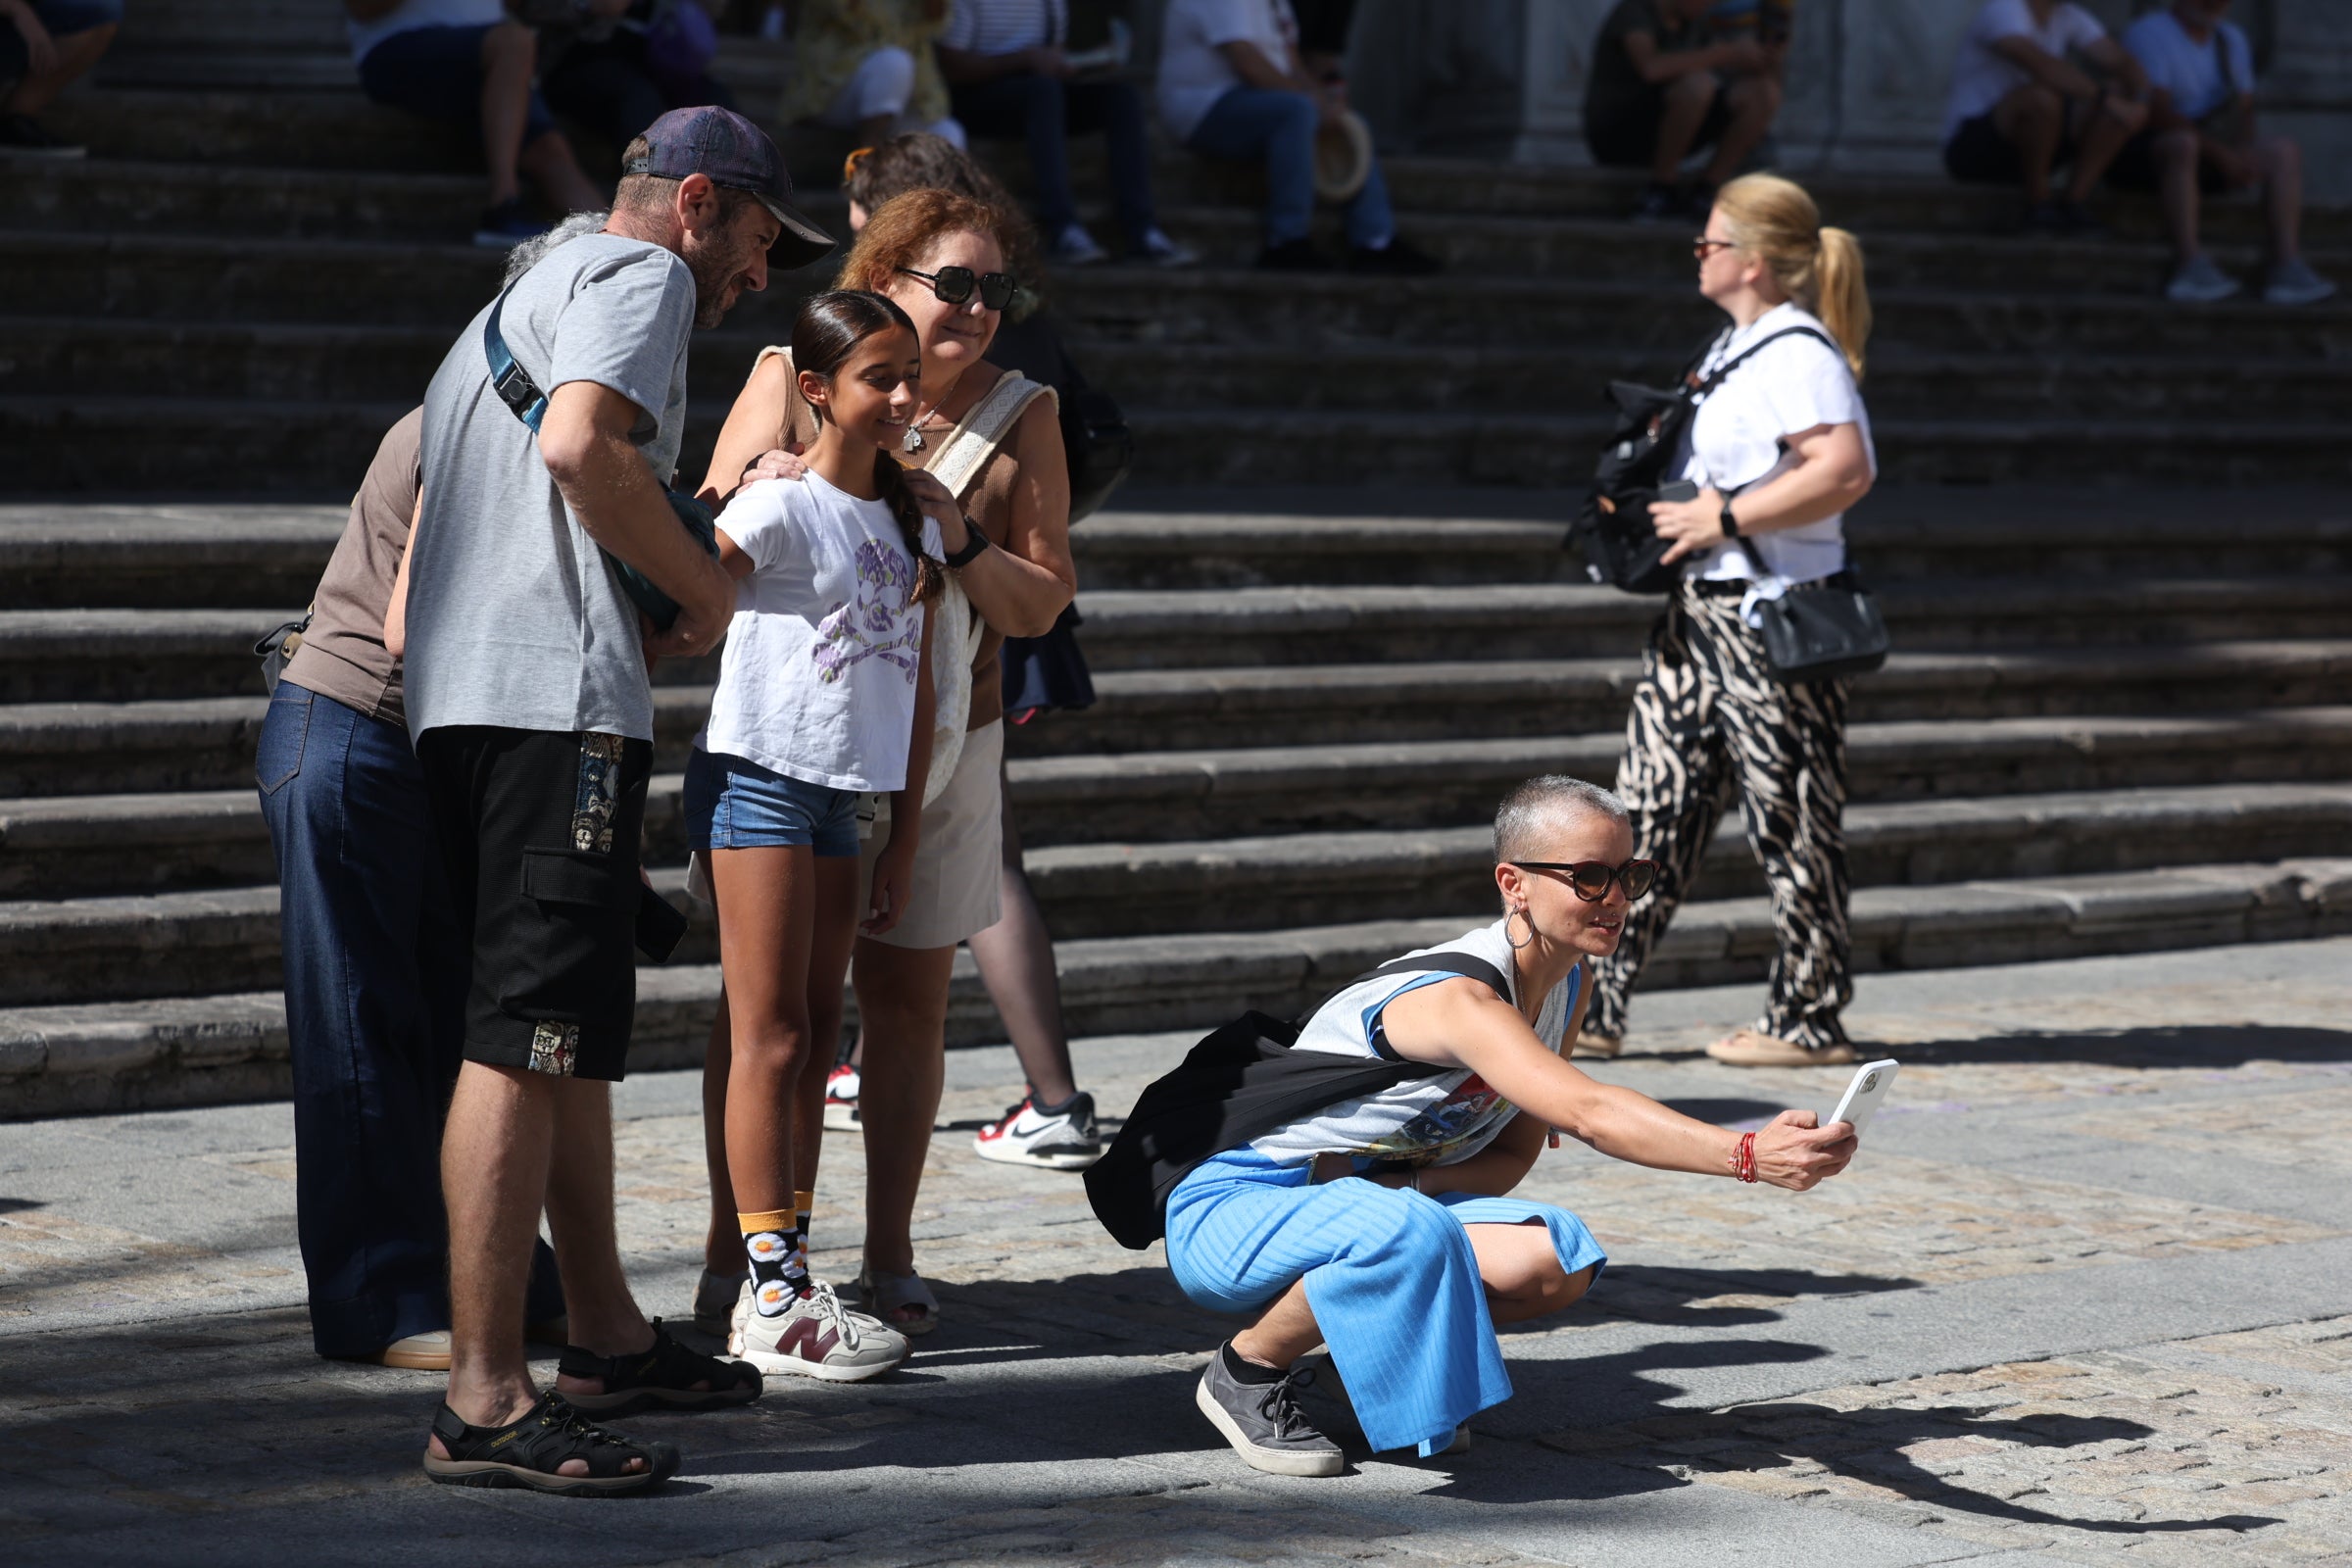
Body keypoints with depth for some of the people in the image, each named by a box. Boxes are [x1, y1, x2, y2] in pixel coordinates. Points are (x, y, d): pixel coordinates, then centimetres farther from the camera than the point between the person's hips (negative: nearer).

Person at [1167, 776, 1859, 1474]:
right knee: (1414, 1237, -39)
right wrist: (1751, 1155, -56)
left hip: (1359, 1200, 8)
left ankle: (1373, 1349, 8)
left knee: (1556, 1263, -18)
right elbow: (1588, 1113, -45)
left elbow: (1514, 1154, 1)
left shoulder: (1570, 984, -1)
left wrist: (1404, 1184, -19)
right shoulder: (1459, 999, -31)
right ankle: (1244, 1373, -13)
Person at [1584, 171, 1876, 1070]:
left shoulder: (1799, 354, -15)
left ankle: (1809, 1021, 9)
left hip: (1770, 615, -10)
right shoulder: (1736, 347, 16)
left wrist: (1727, 518, -24)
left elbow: (1847, 470, -28)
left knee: (1788, 820, 0)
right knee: (1650, 809, 7)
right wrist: (1668, 507, 13)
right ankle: (1593, 1008, 8)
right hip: (1701, 608, 10)